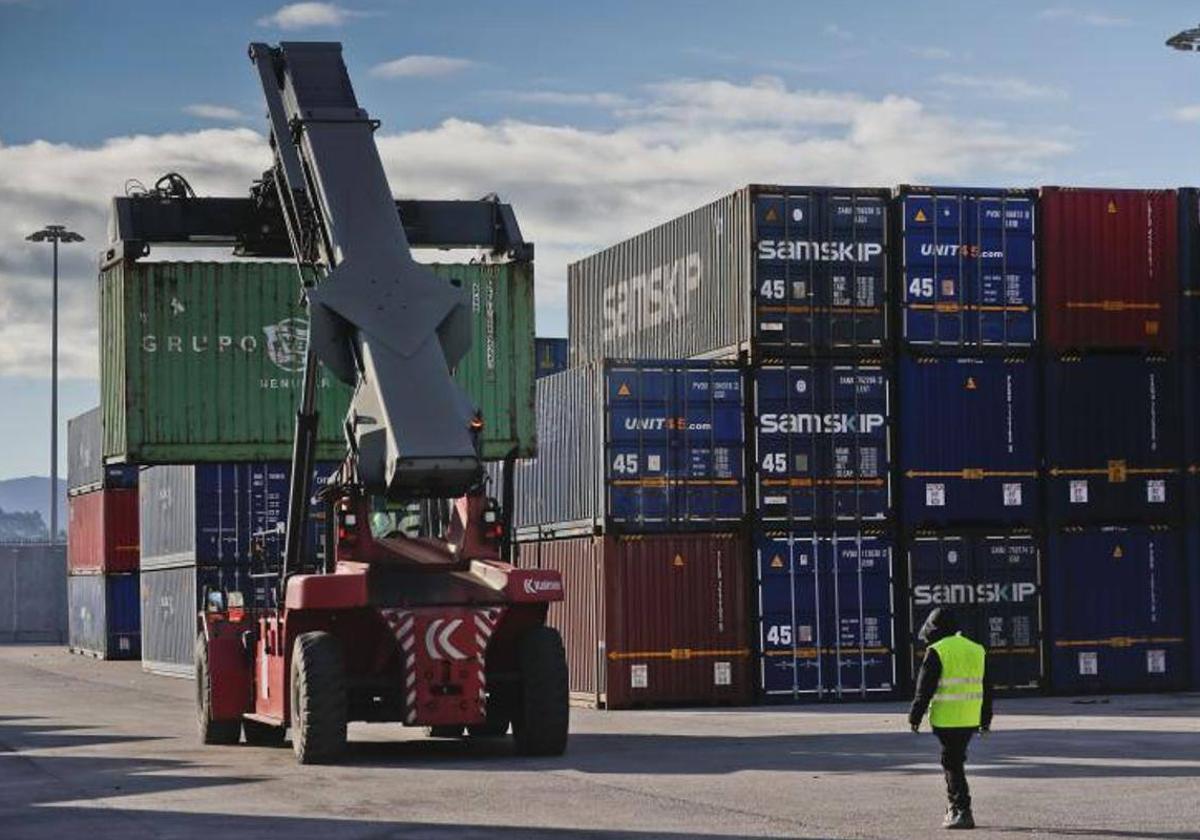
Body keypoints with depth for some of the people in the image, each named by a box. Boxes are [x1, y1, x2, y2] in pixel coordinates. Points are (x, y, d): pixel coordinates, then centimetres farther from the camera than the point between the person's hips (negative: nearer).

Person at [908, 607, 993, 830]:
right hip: (971, 719, 6)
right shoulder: (977, 650, 12)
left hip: (947, 718, -6)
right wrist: (986, 719, 23)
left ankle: (963, 812, -5)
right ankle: (955, 807, 22)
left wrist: (915, 717, -2)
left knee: (952, 764, -2)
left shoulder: (937, 652, -9)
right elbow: (986, 688, 16)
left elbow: (925, 688, -10)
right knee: (955, 760, 18)